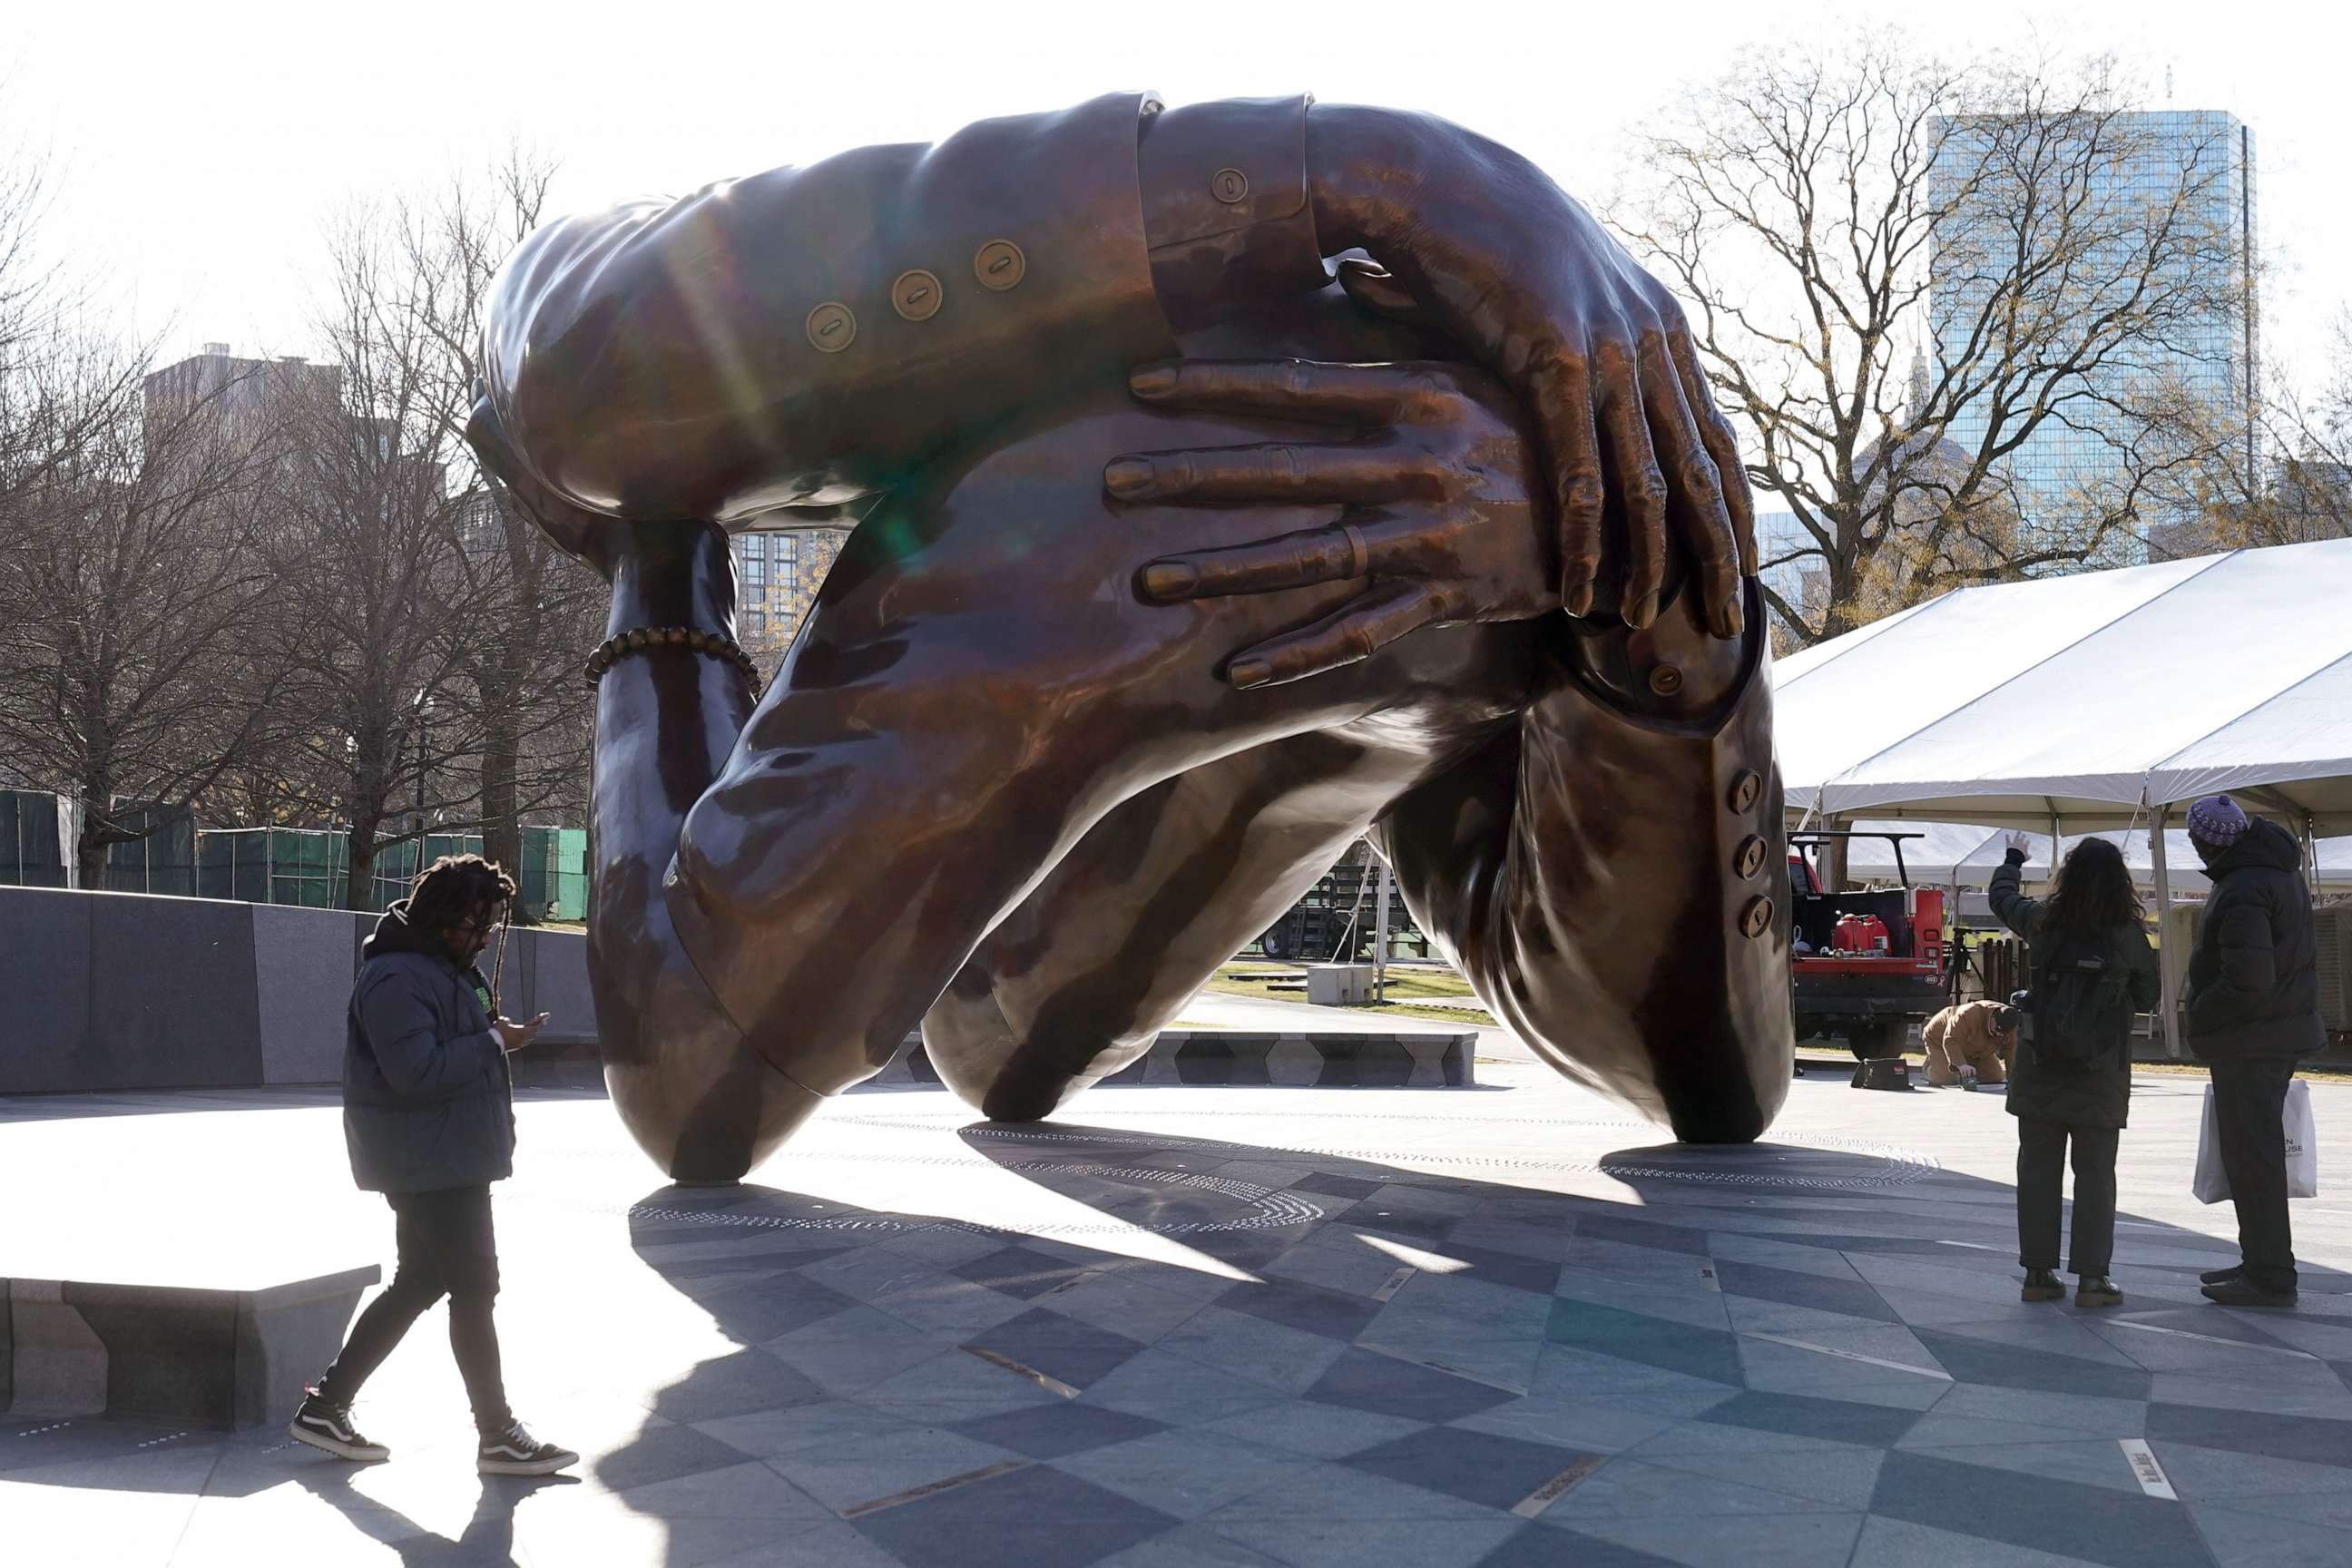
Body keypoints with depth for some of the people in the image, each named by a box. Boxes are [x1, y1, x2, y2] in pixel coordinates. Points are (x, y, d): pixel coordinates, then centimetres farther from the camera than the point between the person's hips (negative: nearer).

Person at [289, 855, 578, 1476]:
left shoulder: (444, 967, 14)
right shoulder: (396, 978, -19)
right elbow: (416, 1072, -26)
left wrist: (491, 1033, 8)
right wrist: (493, 1042, -20)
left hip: (447, 1158, 11)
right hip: (428, 1162, -11)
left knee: (419, 1282, 16)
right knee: (473, 1286, -4)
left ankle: (325, 1408, 23)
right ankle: (498, 1436, 4)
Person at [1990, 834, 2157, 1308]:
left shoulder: (2042, 919, -2)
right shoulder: (2128, 933, -8)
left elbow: (2002, 897, 20)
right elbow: (2147, 998, 4)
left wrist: (2013, 858, 38)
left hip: (2040, 1066, 2)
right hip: (2099, 1073, -2)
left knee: (2038, 1168, 9)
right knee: (2095, 1172, 3)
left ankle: (2038, 1271, 11)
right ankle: (2092, 1276, 0)